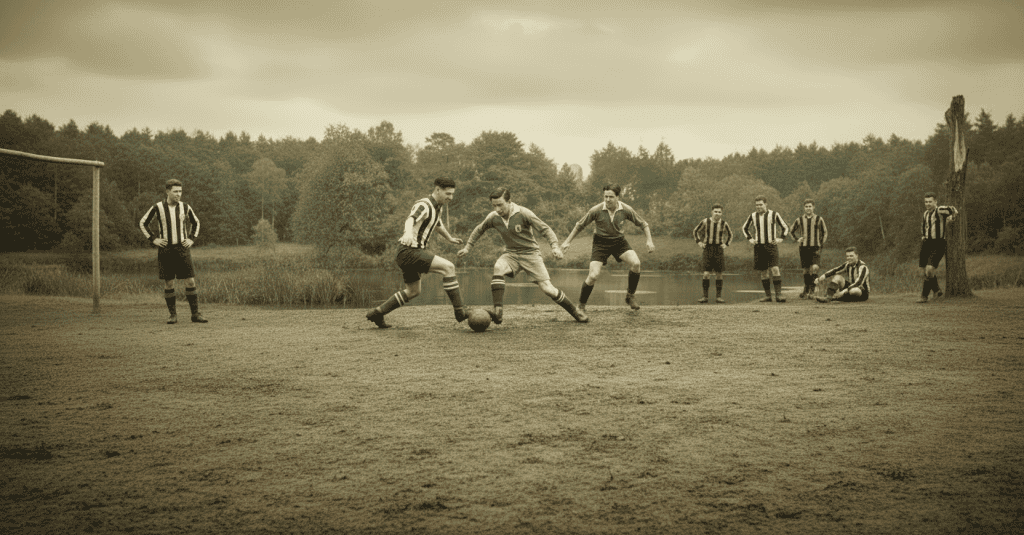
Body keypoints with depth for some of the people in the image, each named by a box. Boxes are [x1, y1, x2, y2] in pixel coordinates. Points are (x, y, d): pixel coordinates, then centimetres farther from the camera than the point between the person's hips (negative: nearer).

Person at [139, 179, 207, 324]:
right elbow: (142, 223, 8)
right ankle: (173, 315, 11)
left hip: (182, 249, 1)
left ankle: (195, 314, 1)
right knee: (168, 283, 1)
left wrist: (192, 239, 8)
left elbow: (196, 222, 20)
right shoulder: (157, 208, -4)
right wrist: (153, 239, -1)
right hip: (165, 250, -1)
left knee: (190, 281, -5)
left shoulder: (185, 207, 3)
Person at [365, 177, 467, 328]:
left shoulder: (436, 207, 14)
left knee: (413, 292, 20)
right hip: (410, 251, -10)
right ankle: (459, 311, -18)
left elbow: (438, 225, 36)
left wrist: (450, 238, 52)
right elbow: (411, 219, -37)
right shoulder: (424, 205, -16)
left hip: (413, 252, 10)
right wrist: (408, 232, -59)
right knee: (448, 267, -20)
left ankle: (377, 313, 25)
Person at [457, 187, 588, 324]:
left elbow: (545, 229, -14)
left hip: (530, 253, -3)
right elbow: (478, 230, 13)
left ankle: (575, 311, 12)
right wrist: (467, 247, 10)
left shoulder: (523, 213, -19)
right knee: (498, 267, -32)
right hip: (511, 253, 3)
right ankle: (498, 310, -32)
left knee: (547, 289, -10)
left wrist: (555, 246, -27)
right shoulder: (493, 217, -8)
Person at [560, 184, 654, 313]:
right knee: (593, 276, -18)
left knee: (636, 263, -24)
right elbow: (579, 225, -3)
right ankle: (581, 305, 5)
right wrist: (568, 241, -1)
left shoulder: (626, 209, -12)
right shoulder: (596, 210, -17)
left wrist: (649, 240, -10)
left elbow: (643, 224, 1)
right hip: (600, 243, -2)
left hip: (619, 241, 2)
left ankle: (630, 296, -2)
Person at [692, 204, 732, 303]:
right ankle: (705, 296, -1)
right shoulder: (705, 222, -4)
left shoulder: (724, 224, 0)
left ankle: (718, 297, 9)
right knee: (706, 274, -8)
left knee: (718, 274, 3)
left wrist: (726, 244, 6)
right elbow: (696, 231, 13)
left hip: (719, 250, 1)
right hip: (707, 249, -1)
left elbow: (730, 235, 19)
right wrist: (699, 242, 3)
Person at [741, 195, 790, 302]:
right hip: (759, 247, 3)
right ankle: (767, 295, 10)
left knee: (775, 269, -16)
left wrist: (780, 239, -3)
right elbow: (745, 228, 24)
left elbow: (786, 228, 10)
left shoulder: (774, 215, -1)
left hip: (771, 246, -3)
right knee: (763, 272, 4)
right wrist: (750, 239, 11)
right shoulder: (753, 216, 6)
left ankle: (778, 294, -16)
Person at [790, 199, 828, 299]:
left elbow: (825, 232, 13)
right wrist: (797, 239, 6)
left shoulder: (819, 219, 3)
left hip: (815, 247, -2)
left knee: (814, 268, -16)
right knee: (806, 270, 6)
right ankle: (806, 290, 19)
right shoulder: (800, 220, 7)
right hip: (804, 247, 2)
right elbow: (792, 231, 22)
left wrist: (821, 244, 3)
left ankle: (812, 290, -9)